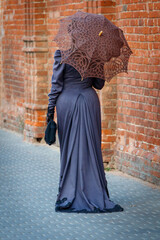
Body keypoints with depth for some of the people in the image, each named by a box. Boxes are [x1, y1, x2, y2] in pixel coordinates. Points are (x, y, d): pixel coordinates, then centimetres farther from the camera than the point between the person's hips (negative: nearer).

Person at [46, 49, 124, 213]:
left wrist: (50, 109, -1)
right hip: (89, 100, 2)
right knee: (90, 146, 6)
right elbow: (99, 84, 6)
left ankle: (69, 195, 7)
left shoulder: (62, 52, -8)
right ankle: (94, 194, 6)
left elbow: (56, 83, -7)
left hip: (66, 101, -2)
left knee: (69, 148, 5)